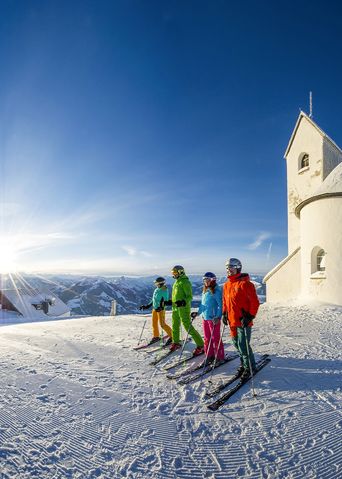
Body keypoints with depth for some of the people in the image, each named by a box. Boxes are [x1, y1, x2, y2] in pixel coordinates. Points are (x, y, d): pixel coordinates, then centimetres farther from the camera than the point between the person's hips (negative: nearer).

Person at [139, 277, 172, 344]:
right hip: (154, 308, 8)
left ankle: (172, 336, 7)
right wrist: (147, 306, 18)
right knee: (154, 323, 12)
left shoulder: (164, 291, -15)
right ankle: (156, 336, 29)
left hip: (161, 309, -8)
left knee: (162, 324, -7)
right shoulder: (156, 290, 8)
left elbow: (165, 301, -18)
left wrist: (161, 307, -33)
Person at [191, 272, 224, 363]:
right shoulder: (204, 291, 12)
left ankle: (219, 357, 14)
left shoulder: (216, 291, -13)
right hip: (205, 317, 8)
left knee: (215, 338, 0)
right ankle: (209, 355, 26)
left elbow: (220, 305, -16)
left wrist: (218, 317, -23)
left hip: (214, 318, -8)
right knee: (207, 338, 14)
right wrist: (198, 312, 16)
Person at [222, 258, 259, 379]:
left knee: (243, 345, -3)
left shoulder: (245, 283, -13)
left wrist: (250, 316, -16)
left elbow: (254, 302, -14)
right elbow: (225, 301, 21)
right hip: (232, 321, 7)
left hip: (243, 321, -7)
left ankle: (250, 367, 18)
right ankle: (244, 364, 35)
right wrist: (224, 313, 13)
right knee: (236, 343, 16)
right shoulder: (226, 285, 10)